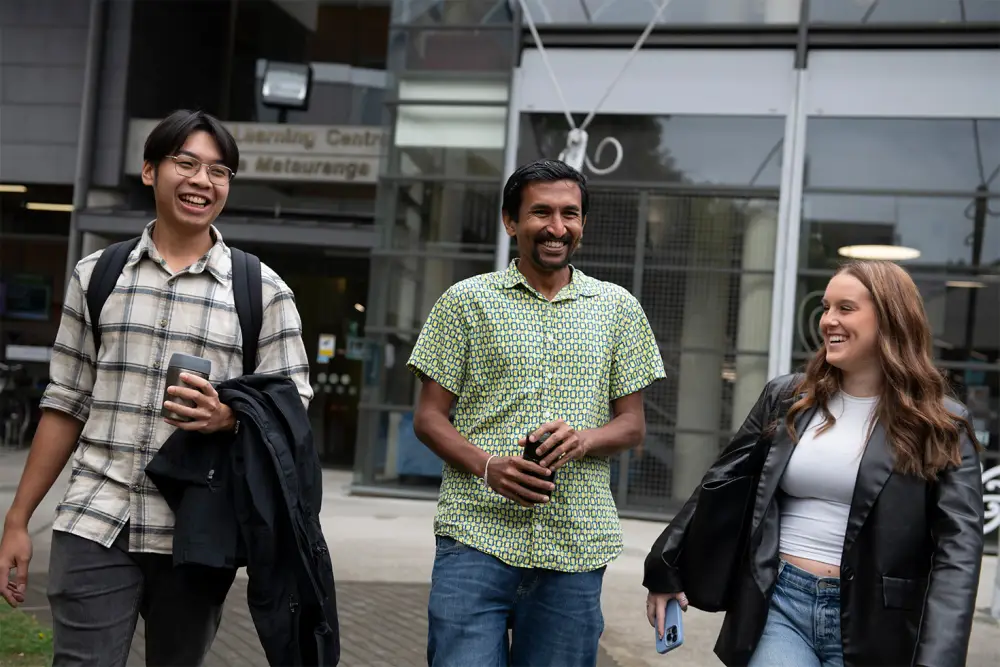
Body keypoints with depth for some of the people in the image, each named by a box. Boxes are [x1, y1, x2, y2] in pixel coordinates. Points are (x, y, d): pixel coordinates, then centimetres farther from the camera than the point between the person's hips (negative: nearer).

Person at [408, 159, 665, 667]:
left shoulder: (617, 308, 11)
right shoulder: (466, 301, 5)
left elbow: (633, 425, 12)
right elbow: (429, 417, 4)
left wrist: (582, 439, -11)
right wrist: (487, 467, -14)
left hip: (575, 548, 2)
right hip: (477, 535, -2)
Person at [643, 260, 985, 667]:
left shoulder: (941, 428, -3)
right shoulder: (786, 399, 6)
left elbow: (959, 549, -12)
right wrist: (666, 568, 15)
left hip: (869, 623, -2)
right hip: (779, 605, 2)